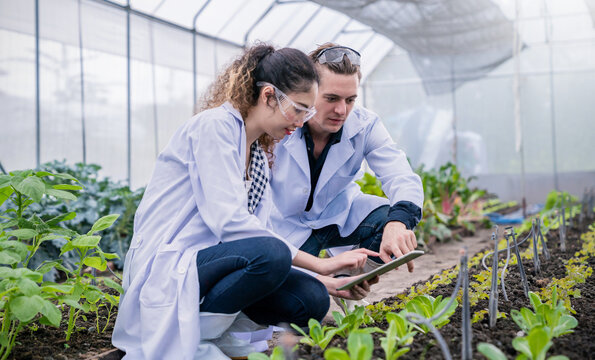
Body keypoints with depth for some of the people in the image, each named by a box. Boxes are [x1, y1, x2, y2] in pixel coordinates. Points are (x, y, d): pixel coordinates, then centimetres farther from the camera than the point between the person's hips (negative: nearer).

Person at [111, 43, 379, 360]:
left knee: (312, 299, -11)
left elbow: (259, 230, 8)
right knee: (271, 254, -32)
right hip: (164, 269, -8)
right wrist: (318, 264, -20)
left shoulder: (259, 156, 16)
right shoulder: (215, 125, -11)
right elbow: (228, 220, -22)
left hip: (207, 263, 8)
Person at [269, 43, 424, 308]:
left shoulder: (364, 125, -16)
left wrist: (398, 222, -51)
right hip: (286, 226, -4)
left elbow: (402, 177, -25)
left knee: (394, 221, -23)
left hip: (339, 215, 4)